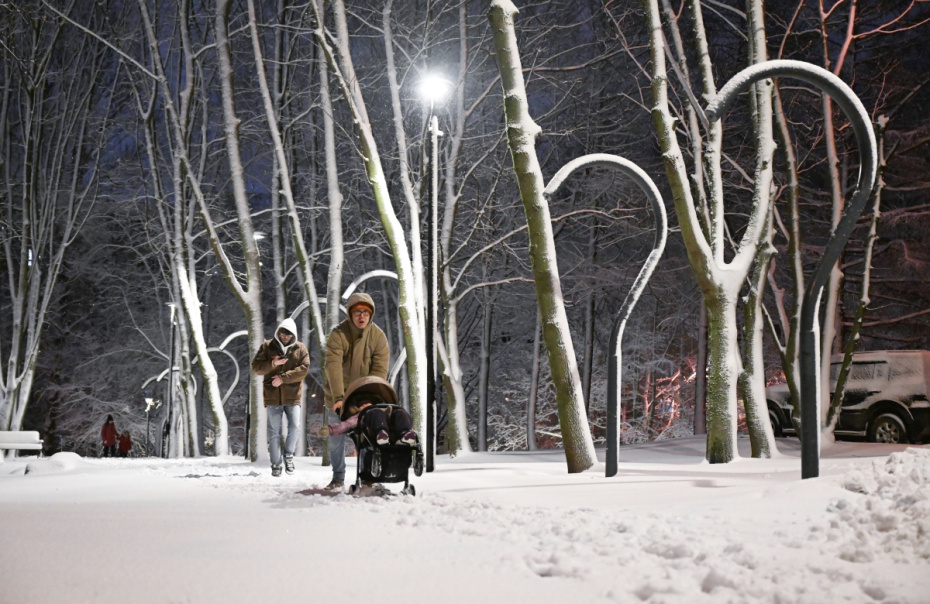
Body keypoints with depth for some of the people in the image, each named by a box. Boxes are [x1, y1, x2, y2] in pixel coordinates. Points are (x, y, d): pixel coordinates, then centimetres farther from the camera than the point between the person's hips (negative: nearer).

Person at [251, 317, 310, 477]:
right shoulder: (267, 347, 7)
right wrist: (272, 364, -17)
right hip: (272, 396, 1)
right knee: (274, 432, 4)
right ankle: (276, 464, 13)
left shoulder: (300, 349, 5)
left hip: (292, 396, 0)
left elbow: (304, 368, -8)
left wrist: (283, 378, -16)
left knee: (295, 426, -14)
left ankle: (289, 454, 11)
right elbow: (256, 367, 1)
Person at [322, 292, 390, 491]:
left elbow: (380, 370, -12)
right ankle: (338, 478, 17)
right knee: (337, 436, 2)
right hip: (340, 394, -1)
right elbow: (333, 366, -26)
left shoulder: (378, 336, -9)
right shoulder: (338, 334, -16)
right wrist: (338, 398, -35)